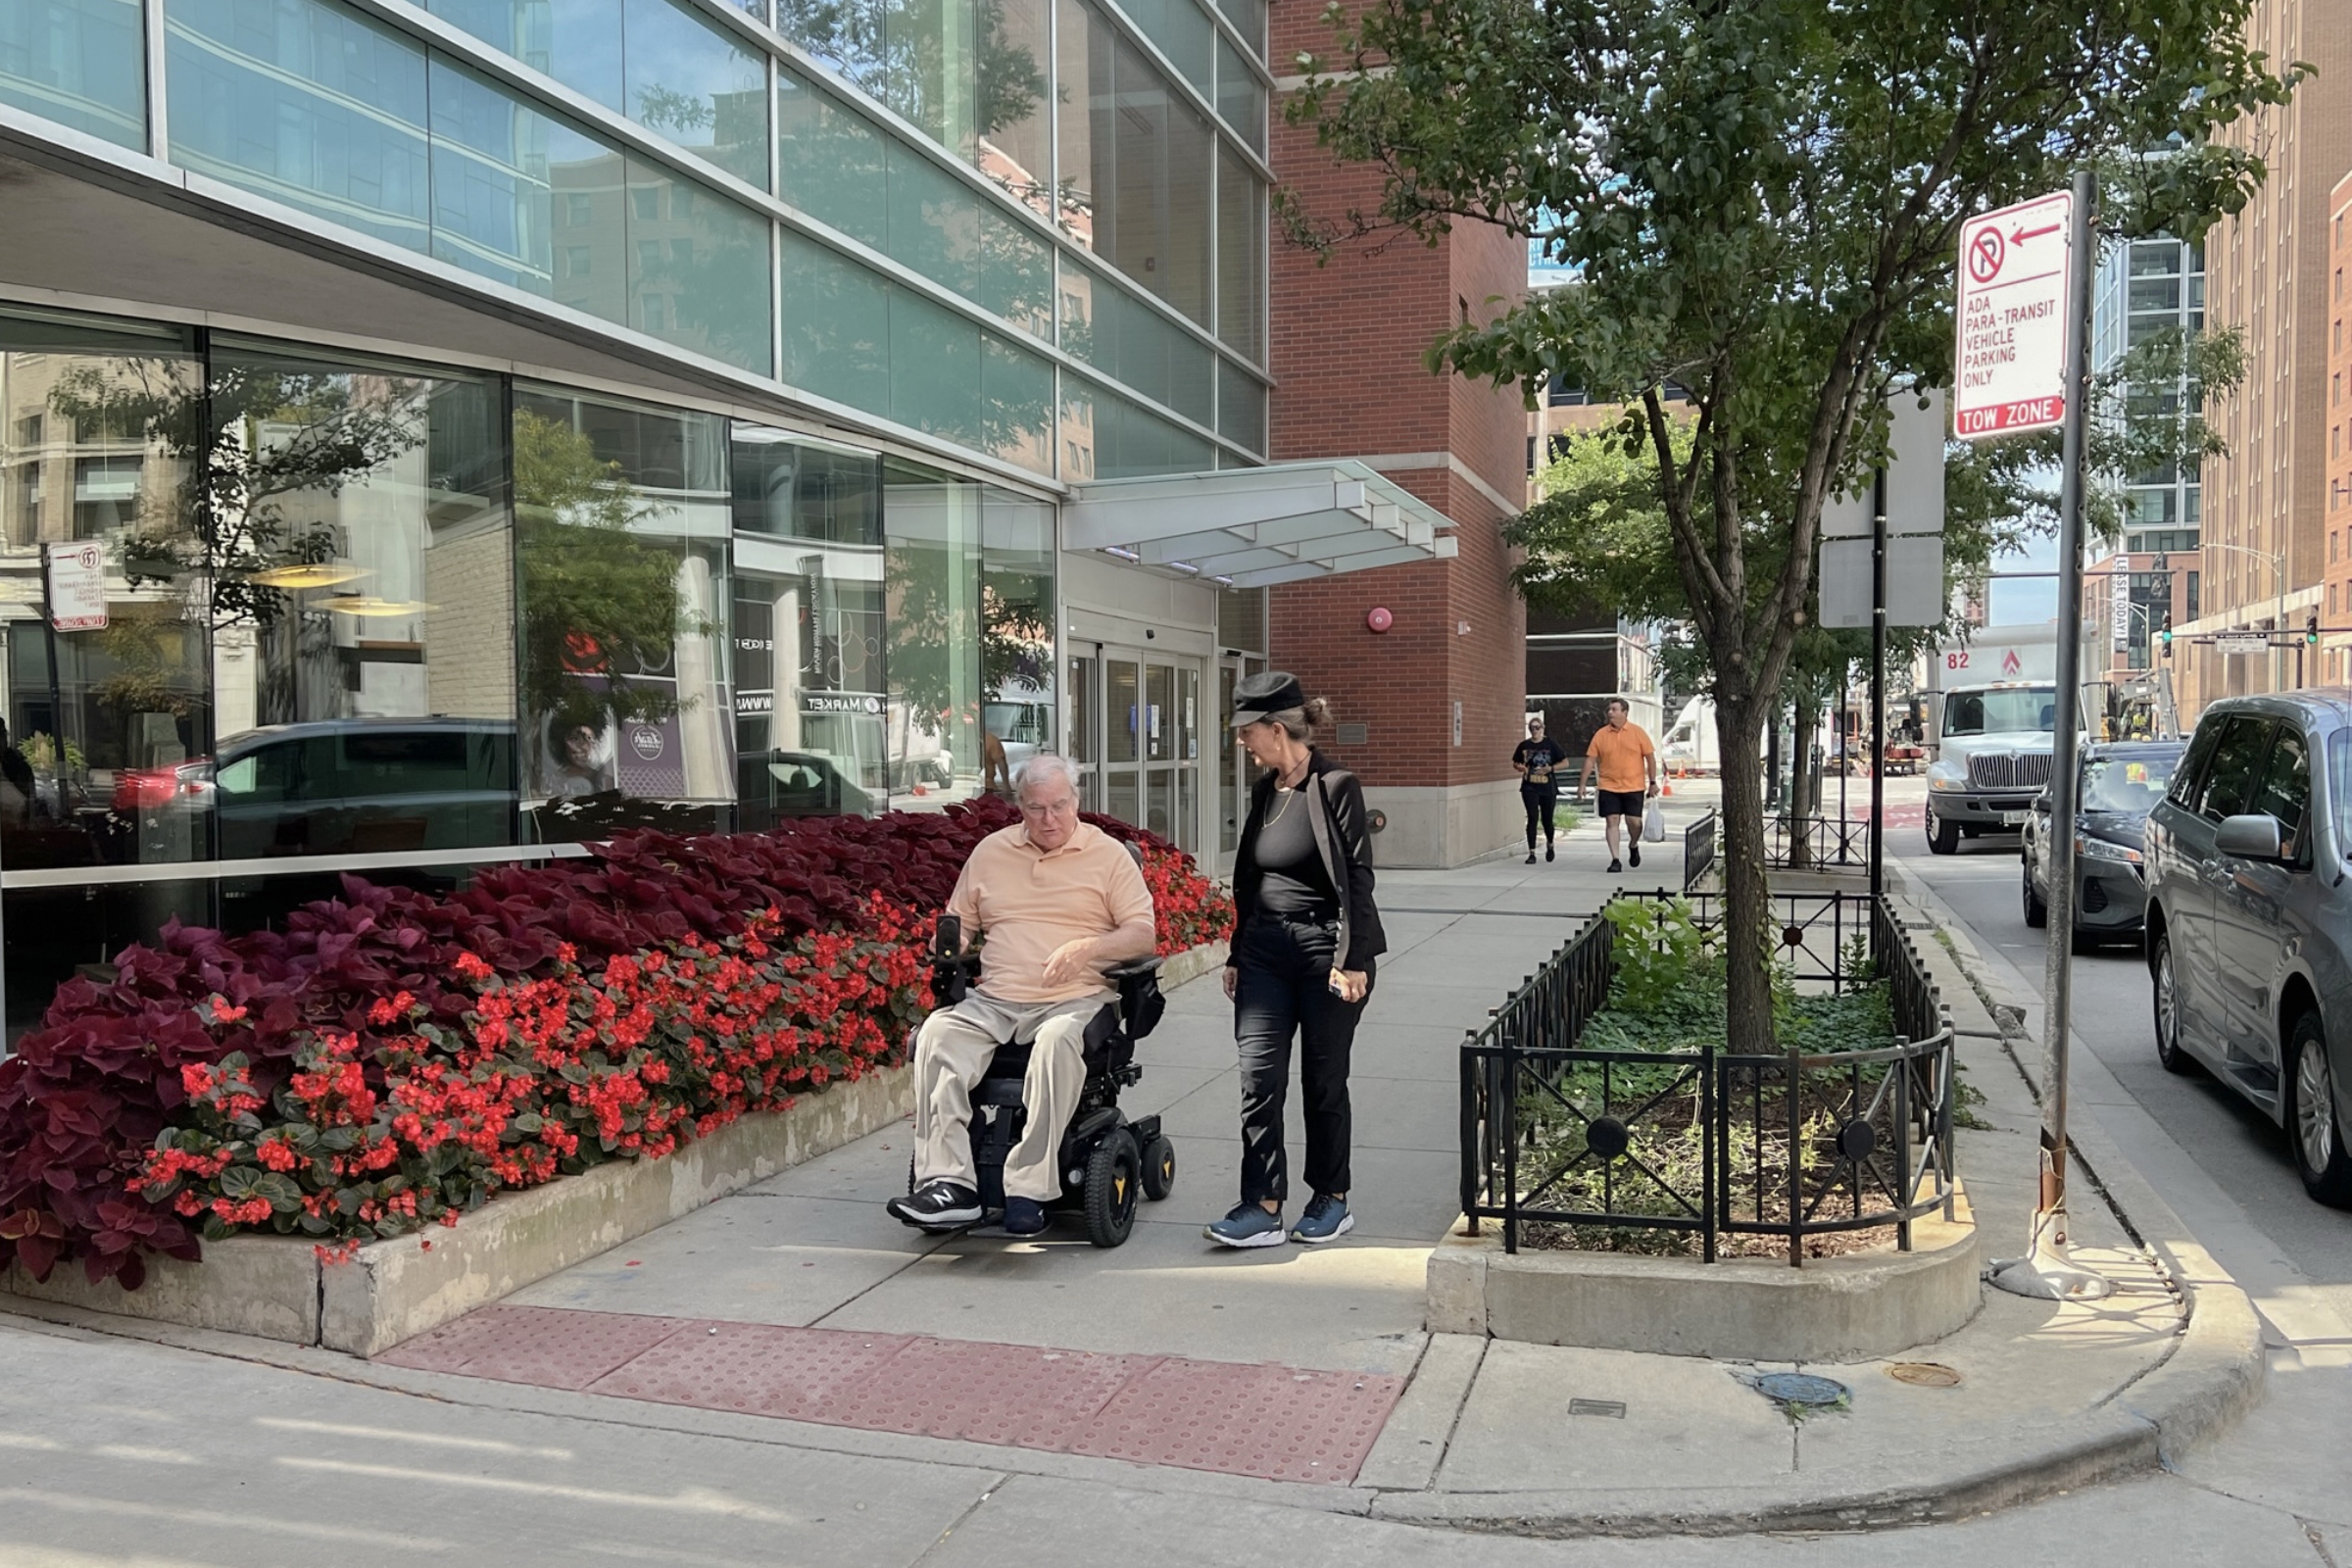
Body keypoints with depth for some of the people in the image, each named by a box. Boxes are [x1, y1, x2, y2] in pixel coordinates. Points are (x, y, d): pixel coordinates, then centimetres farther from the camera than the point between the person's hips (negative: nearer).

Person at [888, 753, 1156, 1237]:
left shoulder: (1109, 855, 9)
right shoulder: (991, 852, 19)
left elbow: (1144, 935, 3)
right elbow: (957, 924, 25)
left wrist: (1087, 948, -14)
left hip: (1074, 998, -3)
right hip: (994, 999, 3)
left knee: (1058, 1039, -38)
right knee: (938, 1032, -27)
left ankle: (1029, 1190, -35)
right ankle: (947, 1184, -32)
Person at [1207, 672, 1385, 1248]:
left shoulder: (1335, 788, -11)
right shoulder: (1264, 790, 10)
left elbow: (1356, 879, -14)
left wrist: (1352, 960, -18)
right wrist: (1237, 954, 17)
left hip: (1324, 951, -6)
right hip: (1266, 952, 6)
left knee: (1324, 1081, 6)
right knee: (1259, 1076, -3)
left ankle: (1331, 1200, 22)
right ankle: (1263, 1207, -1)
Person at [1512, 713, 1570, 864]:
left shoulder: (1551, 744, 0)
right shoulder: (1524, 745, 5)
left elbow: (1565, 762, 1)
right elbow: (1515, 764, 15)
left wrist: (1550, 768, -14)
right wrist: (1521, 768, -8)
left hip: (1548, 788, 0)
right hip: (1530, 788, 0)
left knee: (1547, 819, 8)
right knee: (1532, 818, -9)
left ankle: (1550, 845, 39)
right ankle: (1532, 853, -6)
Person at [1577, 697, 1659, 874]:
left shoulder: (1638, 732, -1)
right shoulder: (1601, 734, 2)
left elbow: (1650, 758, 2)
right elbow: (1590, 759, 4)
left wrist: (1653, 783, -1)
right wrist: (1582, 784, 0)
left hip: (1634, 787, -1)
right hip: (1608, 787, 1)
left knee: (1634, 822, -2)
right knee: (1611, 821, -4)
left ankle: (1633, 846, 30)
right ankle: (1615, 859, 1)